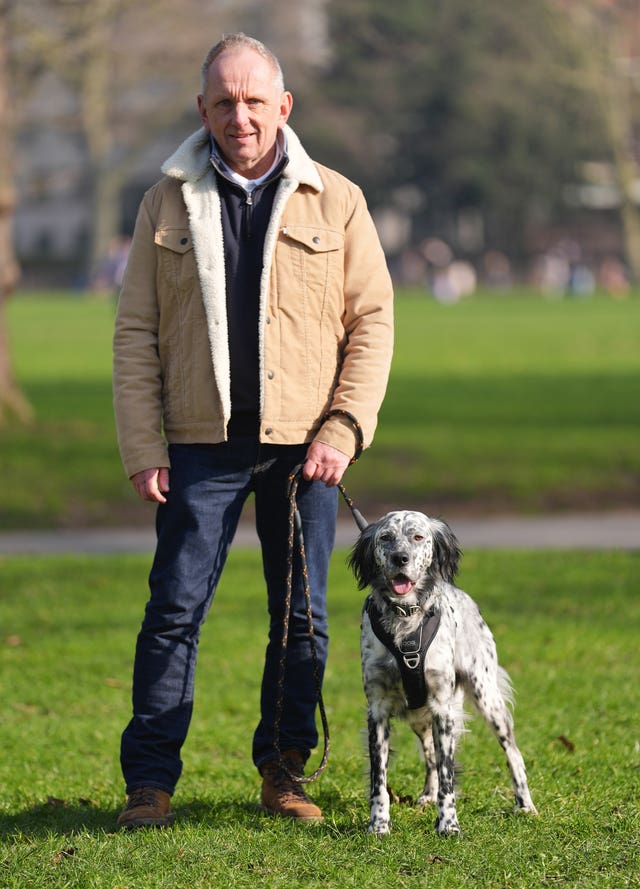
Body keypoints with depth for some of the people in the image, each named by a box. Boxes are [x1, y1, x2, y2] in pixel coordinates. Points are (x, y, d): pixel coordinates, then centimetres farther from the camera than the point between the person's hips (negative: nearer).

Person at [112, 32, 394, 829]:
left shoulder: (335, 202, 5)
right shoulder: (168, 203, 6)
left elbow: (373, 319, 5)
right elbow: (135, 331, 5)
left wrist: (343, 427, -6)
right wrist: (143, 449, -3)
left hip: (303, 444, 1)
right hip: (202, 442, 0)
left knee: (302, 616, 4)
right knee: (175, 608, -3)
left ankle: (284, 770, 17)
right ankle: (149, 782, 2)